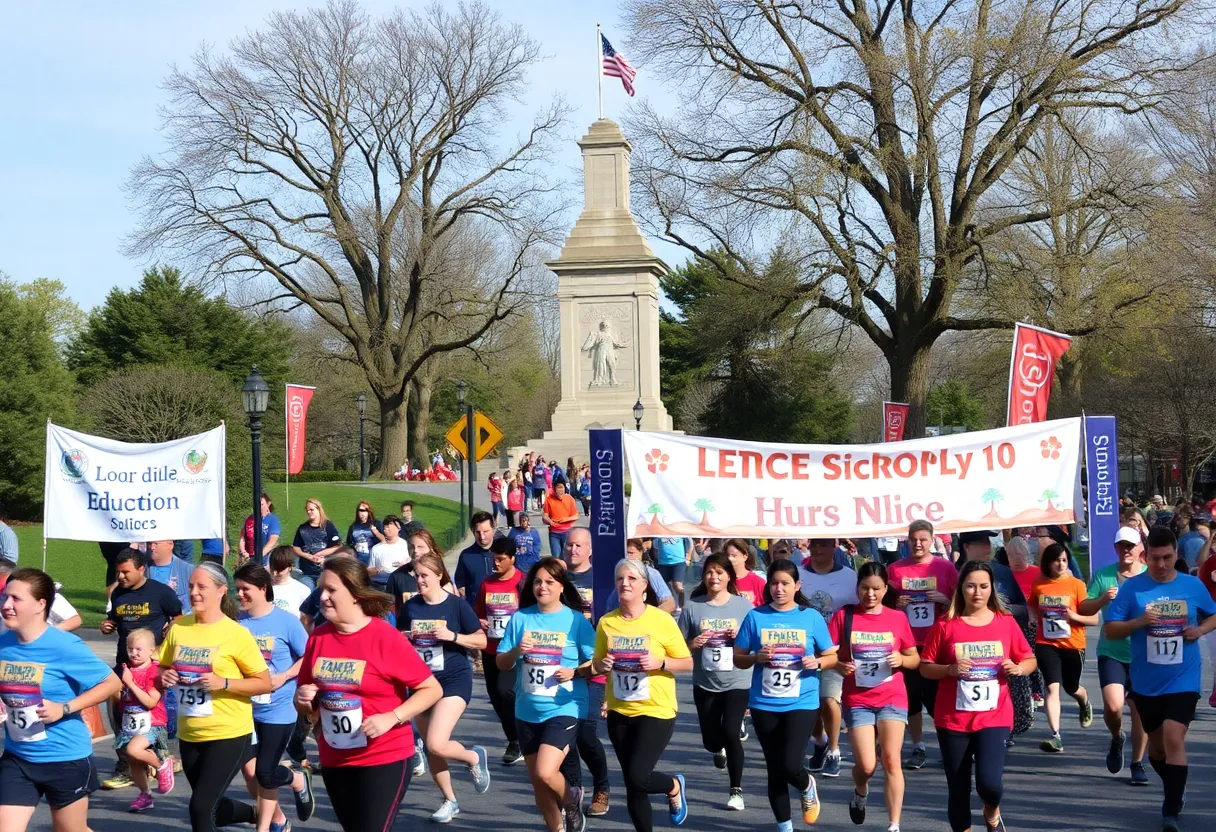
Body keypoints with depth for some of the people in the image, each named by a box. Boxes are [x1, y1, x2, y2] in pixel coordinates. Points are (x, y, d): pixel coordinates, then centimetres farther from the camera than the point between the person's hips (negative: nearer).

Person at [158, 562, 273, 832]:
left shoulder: (236, 634, -12)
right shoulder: (178, 627, 1)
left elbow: (265, 683, -9)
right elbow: (163, 668, 15)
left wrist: (223, 683, -23)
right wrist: (164, 677, -8)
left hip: (228, 734, -6)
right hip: (189, 735, 6)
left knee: (201, 806, -13)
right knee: (211, 808, 18)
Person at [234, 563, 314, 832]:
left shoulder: (286, 621, -11)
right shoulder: (236, 622, -2)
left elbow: (309, 658, -5)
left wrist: (283, 677, -18)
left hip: (277, 710, -4)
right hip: (245, 708, 4)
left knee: (265, 773, -3)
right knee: (250, 771, 5)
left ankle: (299, 781, 31)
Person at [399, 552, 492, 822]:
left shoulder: (457, 604, -8)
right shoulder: (411, 606, 2)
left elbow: (481, 641, -6)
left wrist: (452, 636, -20)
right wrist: (403, 639, -10)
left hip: (454, 680, -5)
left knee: (436, 744, -19)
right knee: (431, 747, 10)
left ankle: (474, 758, 12)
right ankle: (450, 801, 29)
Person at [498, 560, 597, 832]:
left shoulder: (576, 620, -6)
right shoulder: (520, 618, 2)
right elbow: (501, 664, 5)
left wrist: (574, 672, -21)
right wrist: (515, 652, -15)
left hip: (564, 709, -4)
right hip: (527, 712, 4)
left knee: (545, 773, -20)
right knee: (538, 782, 12)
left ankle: (571, 801, 12)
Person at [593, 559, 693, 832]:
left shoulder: (662, 620, -9)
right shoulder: (606, 622, 1)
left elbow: (687, 663, -3)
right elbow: (598, 664, 11)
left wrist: (660, 662, -21)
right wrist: (602, 664, -11)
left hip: (656, 711, -4)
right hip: (619, 712, 4)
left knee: (638, 777, -14)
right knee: (632, 783, 10)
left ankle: (675, 785, 19)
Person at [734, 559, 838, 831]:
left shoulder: (812, 617, -1)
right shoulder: (755, 617, -1)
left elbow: (832, 656, 4)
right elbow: (738, 658, 3)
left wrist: (818, 662, -16)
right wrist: (756, 658, -16)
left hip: (802, 703, -2)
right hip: (764, 704, 2)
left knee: (790, 765, -15)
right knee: (775, 770, 9)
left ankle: (807, 786, 22)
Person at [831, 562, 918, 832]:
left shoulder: (897, 618, 2)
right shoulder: (843, 616, -2)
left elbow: (915, 659, 10)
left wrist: (901, 659, -12)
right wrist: (840, 666, -21)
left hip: (893, 698, 1)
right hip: (857, 700, -1)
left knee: (891, 760, -9)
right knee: (866, 765, -5)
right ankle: (861, 792, 32)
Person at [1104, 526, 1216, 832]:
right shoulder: (1132, 587, -5)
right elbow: (1110, 629, -4)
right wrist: (1139, 621, -21)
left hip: (1183, 680, -2)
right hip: (1146, 683, 2)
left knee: (1174, 740, -17)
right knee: (1156, 745, 16)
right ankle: (1176, 788, 43)